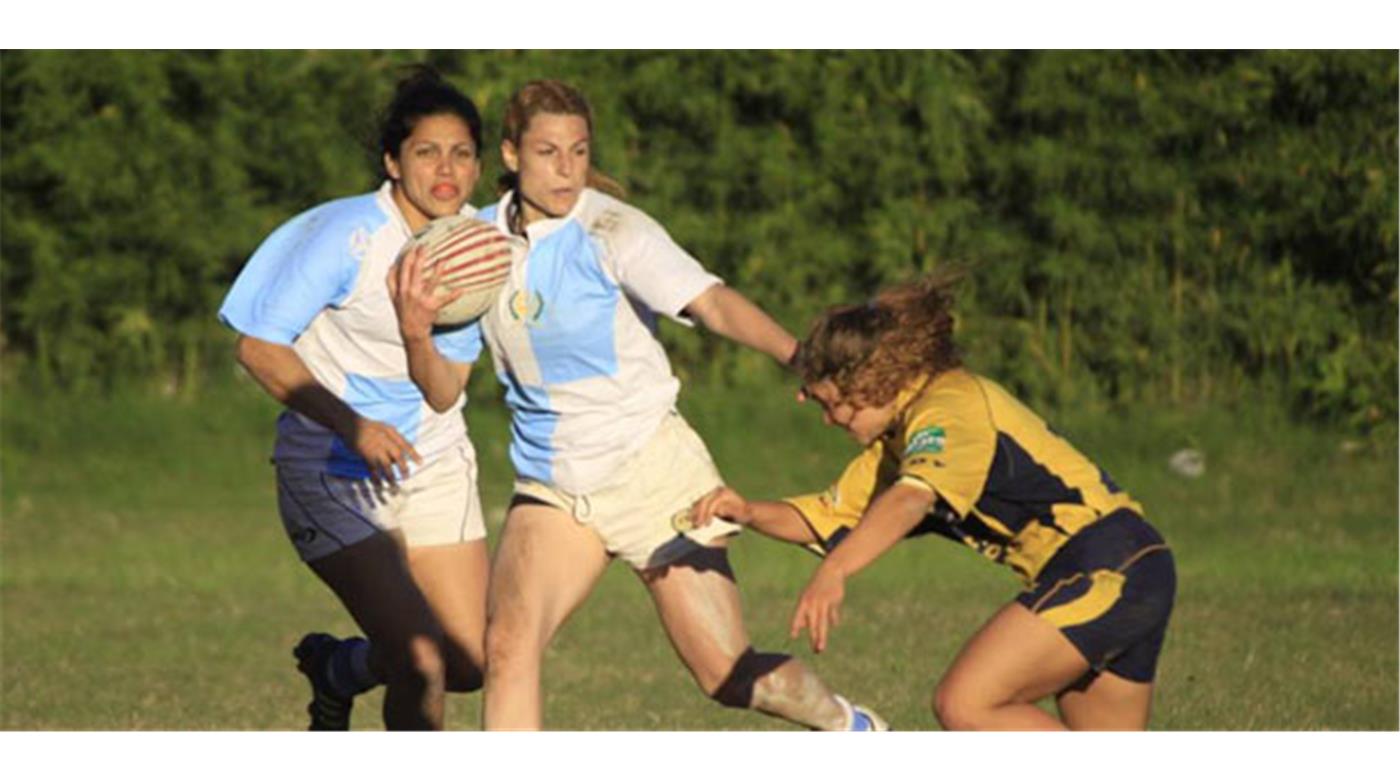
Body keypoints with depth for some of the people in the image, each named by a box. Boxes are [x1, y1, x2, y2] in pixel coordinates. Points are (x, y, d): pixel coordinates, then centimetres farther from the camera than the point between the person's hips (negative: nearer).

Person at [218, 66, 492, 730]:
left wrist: (418, 336, -27)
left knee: (471, 665, 4)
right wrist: (353, 427, -25)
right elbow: (258, 347, -16)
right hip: (332, 472, -6)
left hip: (434, 463, 6)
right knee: (422, 664, -20)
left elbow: (445, 394, -6)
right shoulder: (349, 234, -18)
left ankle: (333, 667, 34)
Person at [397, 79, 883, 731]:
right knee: (508, 641, -22)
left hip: (650, 469, -4)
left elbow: (712, 303, -29)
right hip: (549, 481, 4)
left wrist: (799, 356, -46)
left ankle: (849, 727, 29)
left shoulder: (611, 231, -14)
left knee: (730, 677, -1)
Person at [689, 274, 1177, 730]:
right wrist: (750, 513, 4)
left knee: (964, 705, -17)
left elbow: (911, 498, -33)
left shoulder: (946, 408, -13)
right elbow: (826, 520, 24)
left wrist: (834, 574, -47)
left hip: (1104, 567, -11)